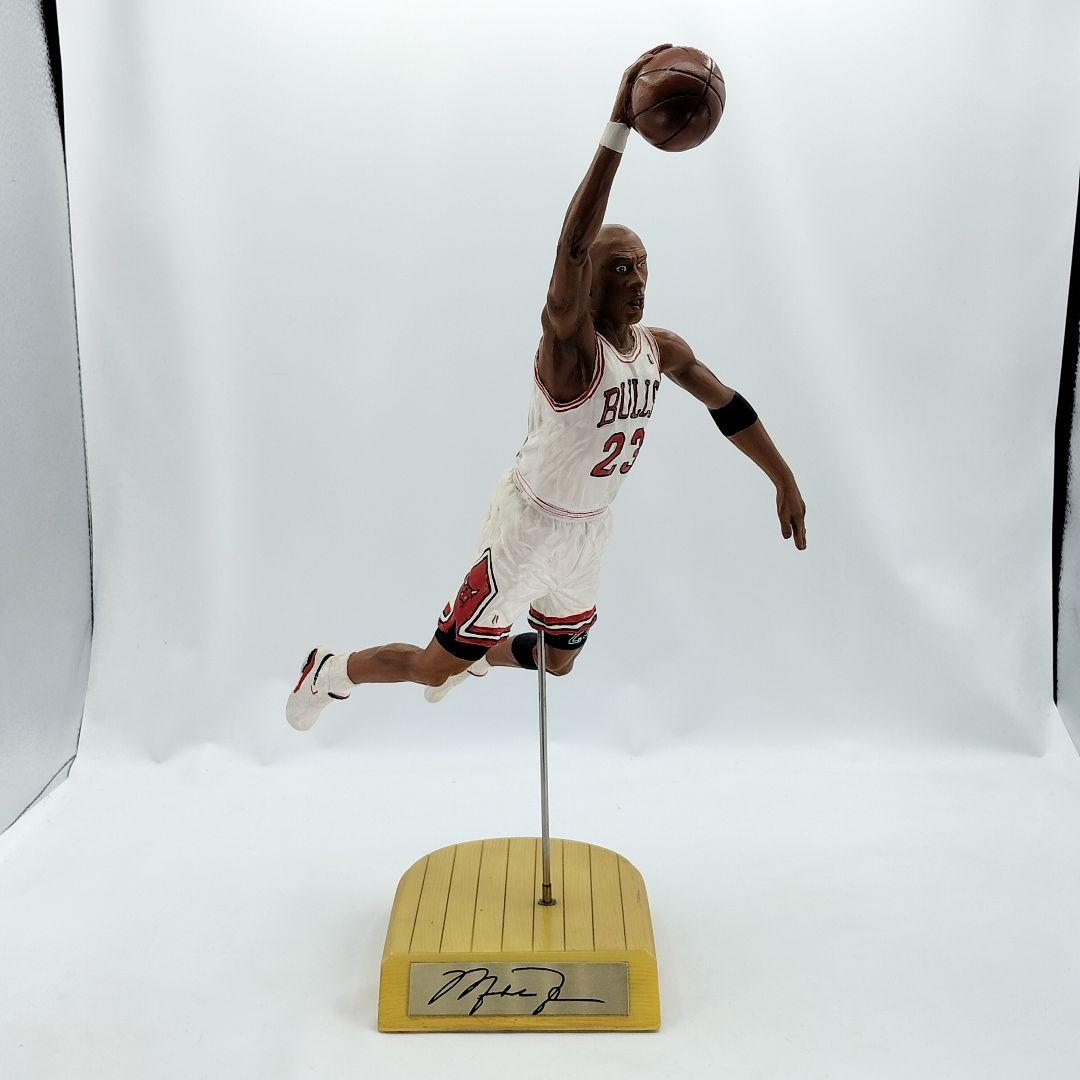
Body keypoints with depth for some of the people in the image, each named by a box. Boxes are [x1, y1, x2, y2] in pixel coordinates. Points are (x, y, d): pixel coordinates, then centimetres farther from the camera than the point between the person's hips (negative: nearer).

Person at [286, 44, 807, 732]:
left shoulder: (663, 350, -2)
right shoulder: (569, 342, -26)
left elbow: (729, 406, 10)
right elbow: (572, 247, -43)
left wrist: (785, 481, 11)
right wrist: (619, 127, -50)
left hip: (590, 530, 8)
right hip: (531, 523, -7)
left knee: (559, 662, 27)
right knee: (438, 666, -2)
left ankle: (476, 657, 57)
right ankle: (333, 671, 25)